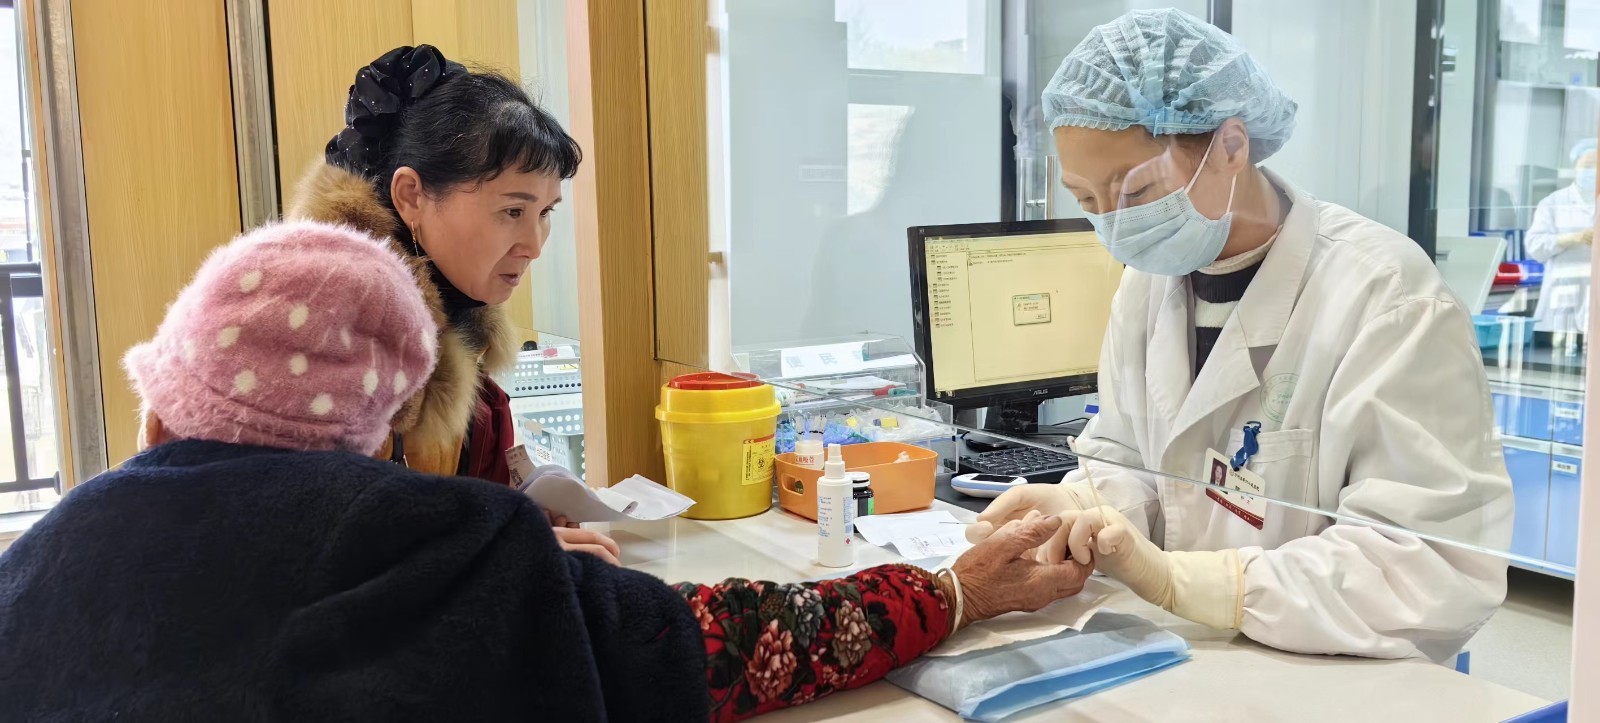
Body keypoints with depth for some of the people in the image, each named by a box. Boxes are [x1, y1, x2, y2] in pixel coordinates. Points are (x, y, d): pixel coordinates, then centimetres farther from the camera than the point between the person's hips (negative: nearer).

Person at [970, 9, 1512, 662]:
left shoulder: (1384, 295, -17)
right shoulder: (1149, 278, 3)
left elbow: (1438, 572, -22)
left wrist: (1172, 577, -28)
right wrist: (1081, 507, -11)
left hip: (1342, 683, -5)